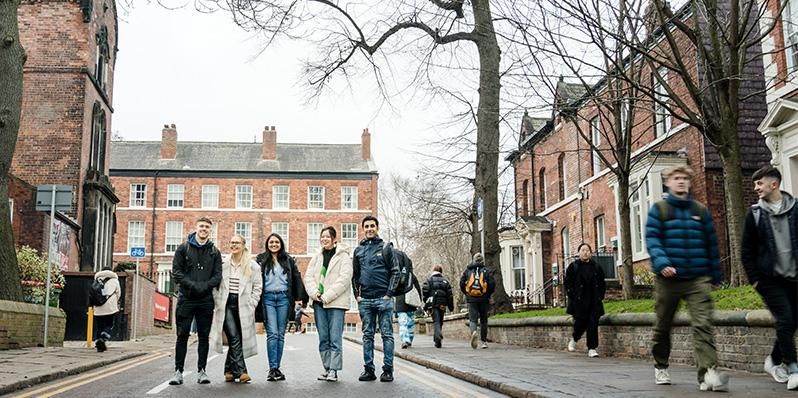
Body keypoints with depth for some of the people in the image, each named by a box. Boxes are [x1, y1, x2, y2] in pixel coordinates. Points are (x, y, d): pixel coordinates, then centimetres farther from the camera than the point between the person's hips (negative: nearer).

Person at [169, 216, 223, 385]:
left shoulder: (214, 252, 11)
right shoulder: (184, 248, 6)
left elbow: (218, 276, 4)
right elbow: (176, 272, -1)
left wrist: (204, 286, -15)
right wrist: (191, 284, -15)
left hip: (206, 300, 2)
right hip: (186, 298, -1)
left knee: (204, 336, 5)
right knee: (182, 335, -1)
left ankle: (201, 371, 10)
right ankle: (178, 371, 5)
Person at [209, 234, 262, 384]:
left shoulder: (252, 266, 3)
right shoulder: (223, 264, 6)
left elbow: (257, 287, 5)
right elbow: (216, 284, 11)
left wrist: (251, 304, -2)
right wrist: (217, 302, 4)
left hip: (243, 307, 0)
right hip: (226, 305, 0)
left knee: (237, 339, 3)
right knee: (234, 337, -12)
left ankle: (229, 371, 18)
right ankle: (241, 371, -15)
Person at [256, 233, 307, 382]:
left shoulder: (288, 260, 13)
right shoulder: (261, 260, 9)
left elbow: (297, 278, 12)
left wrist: (299, 298, 4)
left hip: (284, 298, 2)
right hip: (268, 298, -2)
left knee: (281, 334, 3)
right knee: (272, 333, -11)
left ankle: (277, 368, 9)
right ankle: (272, 368, -11)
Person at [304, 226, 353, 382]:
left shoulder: (344, 256, -2)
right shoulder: (317, 256, 15)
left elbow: (344, 279, -11)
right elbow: (309, 275, 11)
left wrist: (327, 296, -14)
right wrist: (314, 292, -8)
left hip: (336, 302, -5)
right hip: (319, 302, 5)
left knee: (335, 338, -6)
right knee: (323, 338, 8)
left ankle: (334, 370, -3)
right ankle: (326, 368, 15)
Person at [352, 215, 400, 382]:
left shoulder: (385, 248, 2)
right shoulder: (358, 250, 12)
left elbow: (395, 272, -2)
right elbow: (355, 275, 18)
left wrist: (389, 294, -9)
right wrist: (357, 295, 7)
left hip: (383, 298, -4)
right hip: (365, 300, 4)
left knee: (387, 334, -1)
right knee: (367, 335, 7)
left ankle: (388, 370, 3)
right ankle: (368, 369, 12)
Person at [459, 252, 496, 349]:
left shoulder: (467, 270, 6)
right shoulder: (486, 271, 2)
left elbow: (462, 283, 3)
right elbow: (492, 284, -6)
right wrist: (488, 294, 10)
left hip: (471, 299, 0)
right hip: (484, 299, 0)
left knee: (472, 319, -1)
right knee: (483, 320, 13)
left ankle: (474, 332, -32)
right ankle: (484, 341, 17)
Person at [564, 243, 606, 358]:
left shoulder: (596, 267, 10)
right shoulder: (573, 267, 2)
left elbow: (602, 283, 16)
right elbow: (567, 283, 1)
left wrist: (600, 296, 5)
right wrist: (572, 296, -7)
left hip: (594, 302, 2)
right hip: (579, 302, -2)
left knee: (593, 324, -3)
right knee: (580, 322, -2)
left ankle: (592, 348, 2)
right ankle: (574, 339, 29)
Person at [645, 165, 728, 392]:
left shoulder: (701, 211, 12)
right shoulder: (659, 210, 4)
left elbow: (711, 244, 15)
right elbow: (651, 238, -8)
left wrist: (715, 275, 13)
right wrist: (661, 263, -23)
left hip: (698, 279, 1)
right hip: (668, 279, -1)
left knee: (702, 325, -14)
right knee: (663, 326, 12)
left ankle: (708, 373, -23)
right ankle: (660, 367, 31)